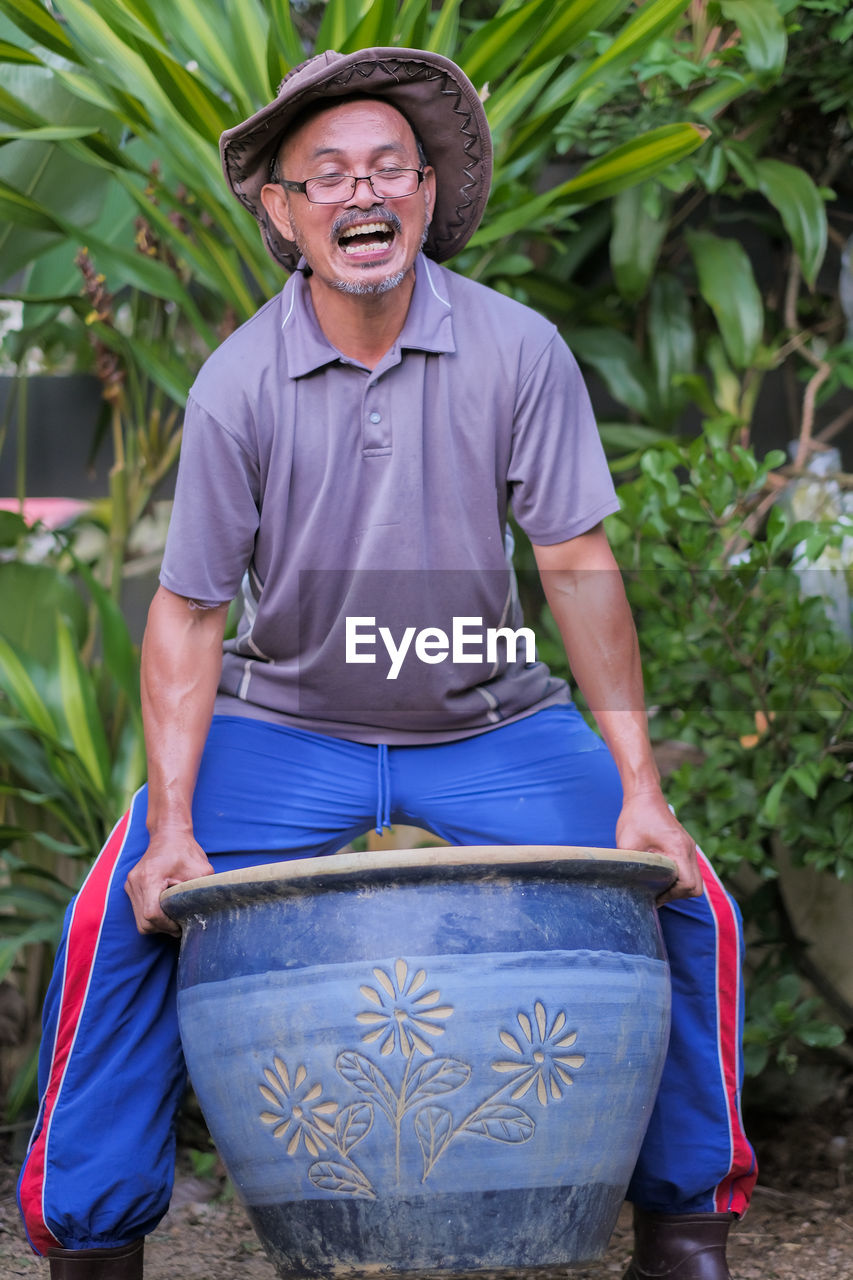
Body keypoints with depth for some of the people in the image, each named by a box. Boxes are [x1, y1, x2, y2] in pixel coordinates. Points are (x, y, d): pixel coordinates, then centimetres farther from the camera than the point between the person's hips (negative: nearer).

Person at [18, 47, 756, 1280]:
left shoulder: (519, 352, -13)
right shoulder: (239, 383, -14)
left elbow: (579, 567, -9)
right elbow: (188, 611, -10)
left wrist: (639, 786, -13)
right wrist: (172, 826, -19)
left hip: (489, 727, 1)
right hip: (284, 725, -1)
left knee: (683, 905, -13)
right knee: (124, 917, -19)